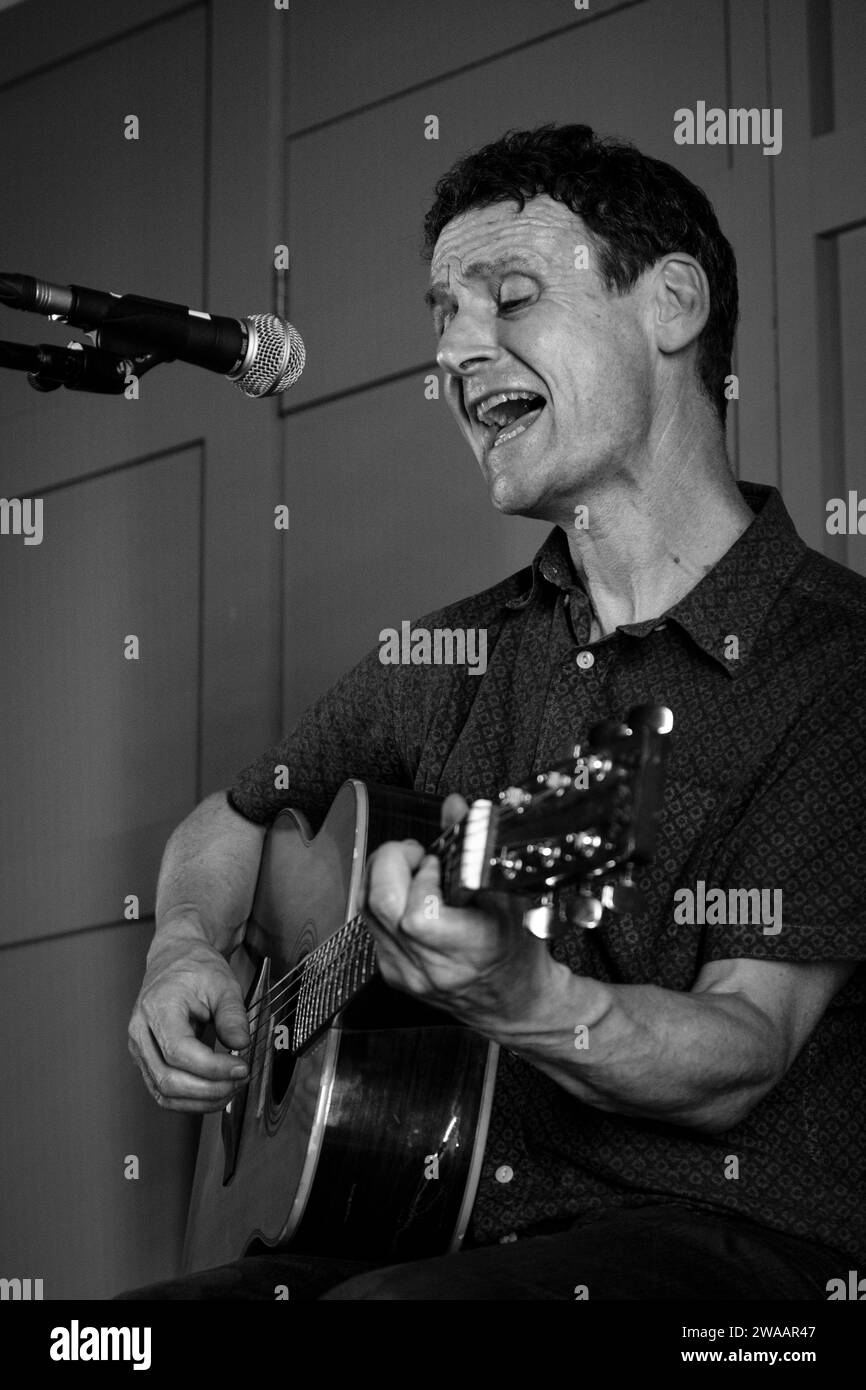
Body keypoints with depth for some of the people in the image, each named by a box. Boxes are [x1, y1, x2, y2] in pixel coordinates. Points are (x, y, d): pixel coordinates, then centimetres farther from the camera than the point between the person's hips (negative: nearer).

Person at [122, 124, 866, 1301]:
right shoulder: (457, 655, 13)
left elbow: (740, 1059, -13)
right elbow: (229, 827, 29)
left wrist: (523, 1002, -33)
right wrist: (187, 949, 7)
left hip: (735, 1233, -5)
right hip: (450, 1224, 5)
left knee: (390, 1308, -36)